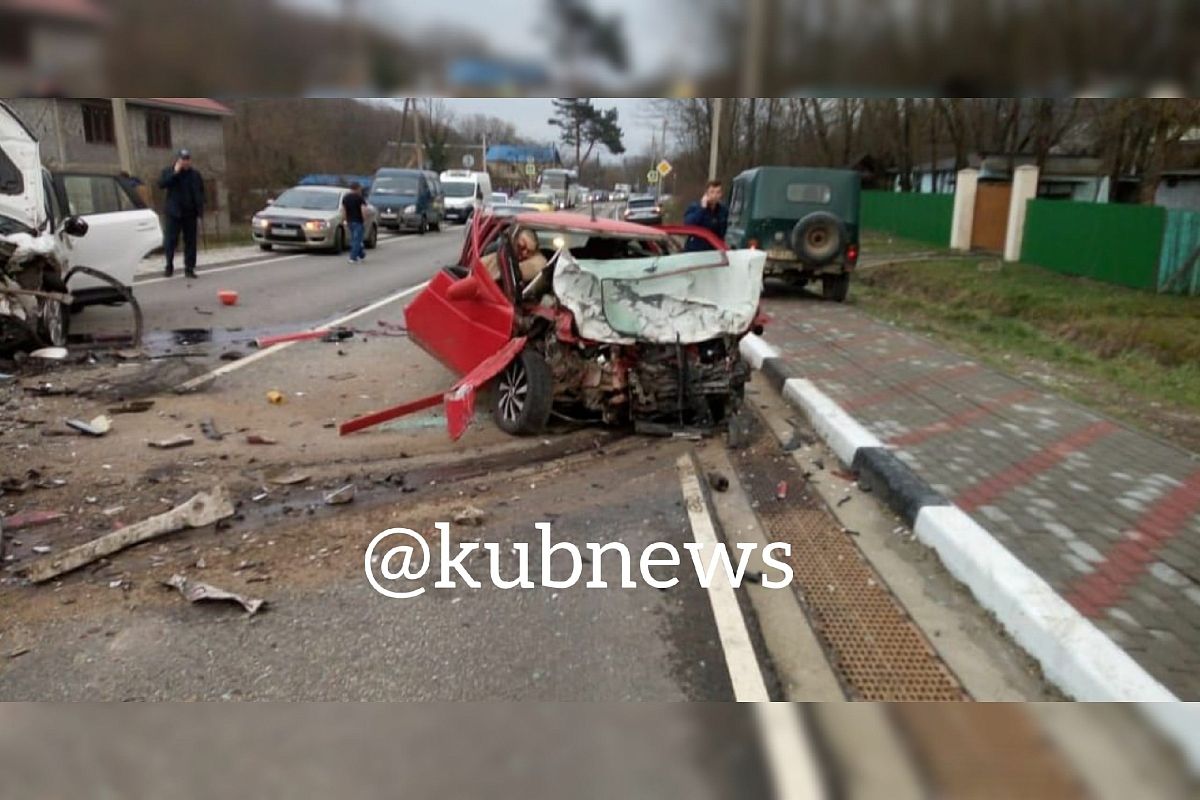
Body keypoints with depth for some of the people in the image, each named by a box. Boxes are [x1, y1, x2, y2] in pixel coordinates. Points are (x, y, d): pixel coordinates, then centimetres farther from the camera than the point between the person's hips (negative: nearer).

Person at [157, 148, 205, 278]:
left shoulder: (195, 174, 8)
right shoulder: (168, 172, 3)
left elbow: (201, 192, 12)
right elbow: (161, 184, -13)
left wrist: (200, 210, 3)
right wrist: (175, 173, -17)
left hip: (190, 213, 2)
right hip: (174, 213, -2)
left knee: (190, 241, 3)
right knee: (170, 240, -3)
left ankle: (189, 268, 8)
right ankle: (169, 266, 7)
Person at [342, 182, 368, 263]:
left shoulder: (345, 197, 8)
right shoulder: (359, 197, -10)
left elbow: (343, 210, 10)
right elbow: (363, 210, -17)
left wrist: (346, 220, 15)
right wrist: (365, 220, -9)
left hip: (350, 221, 6)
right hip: (358, 221, -6)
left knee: (354, 239, 19)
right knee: (357, 239, -4)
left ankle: (361, 254, 30)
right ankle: (353, 258, -9)